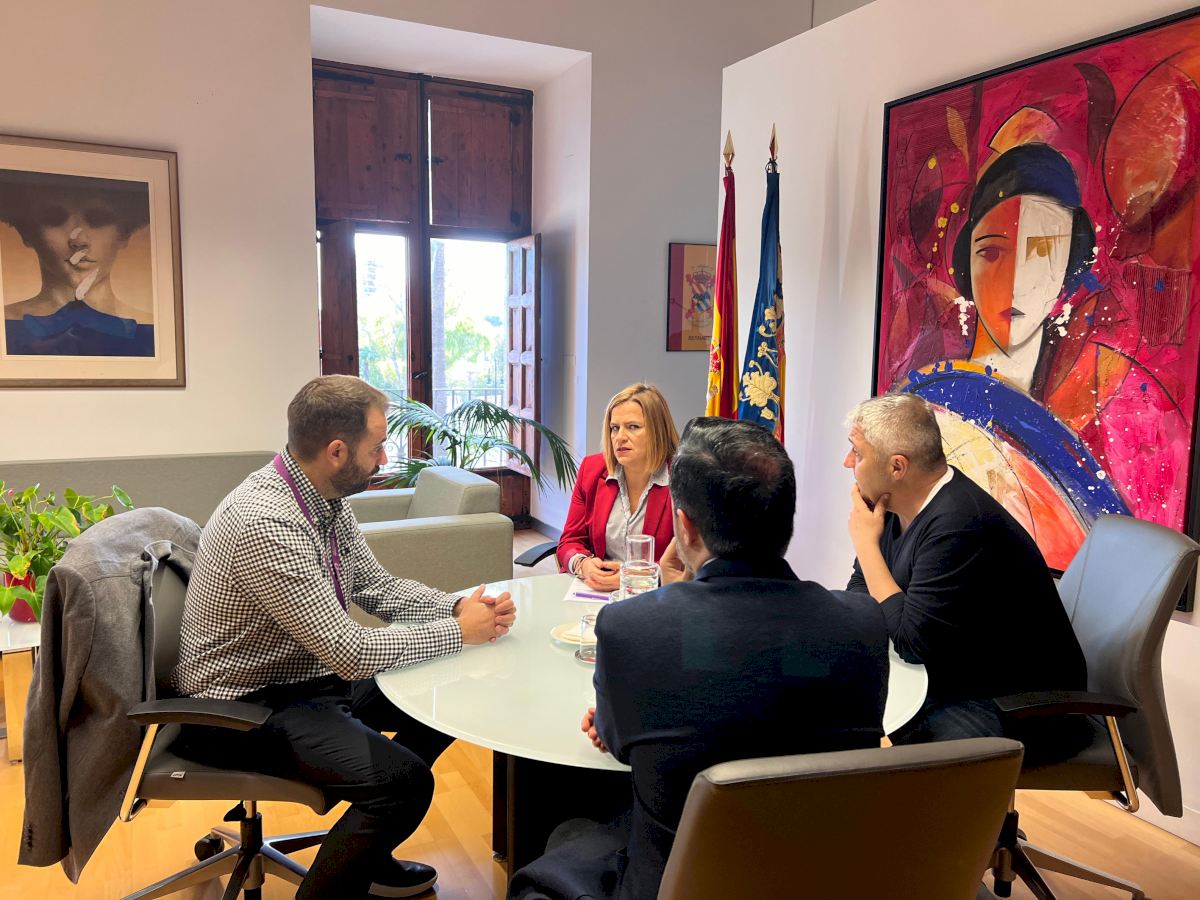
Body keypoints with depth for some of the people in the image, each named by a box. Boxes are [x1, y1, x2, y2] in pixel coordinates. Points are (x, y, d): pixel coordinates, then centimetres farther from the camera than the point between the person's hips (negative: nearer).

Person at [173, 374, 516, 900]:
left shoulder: (328, 499, -2)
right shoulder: (264, 523, -31)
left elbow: (375, 586, 8)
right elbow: (352, 653, -29)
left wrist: (456, 606, -8)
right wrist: (458, 631, -18)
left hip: (311, 675, 9)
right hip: (247, 703, -9)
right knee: (405, 779, -25)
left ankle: (365, 850, 24)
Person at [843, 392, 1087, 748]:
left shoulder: (959, 524, -28)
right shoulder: (894, 504, 0)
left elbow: (912, 642, -25)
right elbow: (861, 589, 9)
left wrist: (866, 542, -20)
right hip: (945, 683, 9)